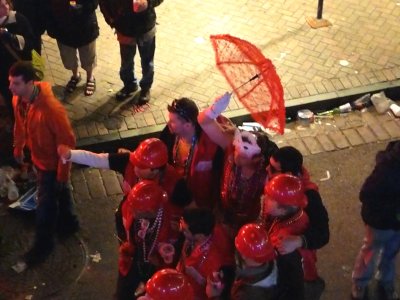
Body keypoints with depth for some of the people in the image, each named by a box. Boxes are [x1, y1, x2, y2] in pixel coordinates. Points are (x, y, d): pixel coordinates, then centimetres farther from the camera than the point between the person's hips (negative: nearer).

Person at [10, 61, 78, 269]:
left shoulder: (51, 109, -37)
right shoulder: (18, 100, -13)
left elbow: (67, 142, -28)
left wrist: (62, 173, -21)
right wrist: (18, 149, 18)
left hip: (52, 163, -7)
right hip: (37, 158, 7)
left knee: (45, 205, 10)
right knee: (59, 193, 28)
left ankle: (43, 244, 32)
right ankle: (68, 224, 52)